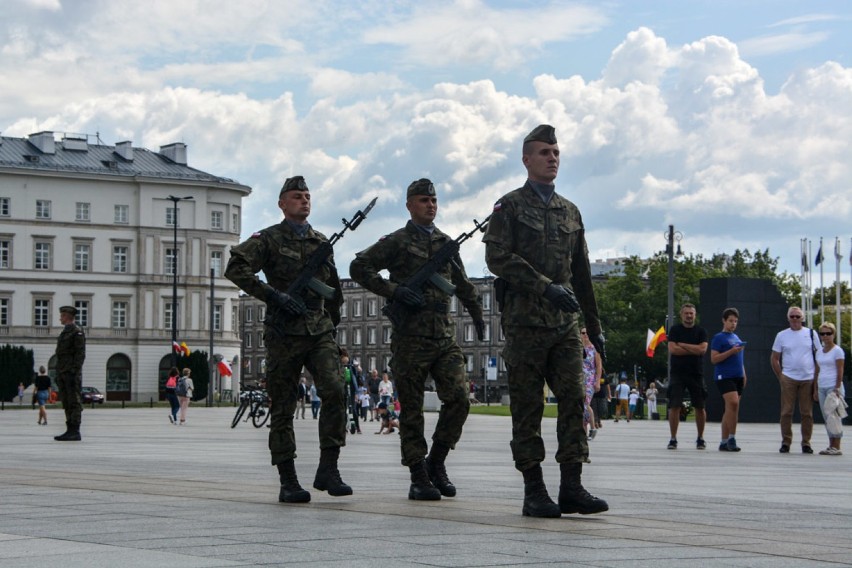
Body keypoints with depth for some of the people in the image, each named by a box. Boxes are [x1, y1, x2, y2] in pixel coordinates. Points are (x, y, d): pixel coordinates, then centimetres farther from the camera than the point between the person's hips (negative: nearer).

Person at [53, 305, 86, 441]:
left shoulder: (77, 332, -7)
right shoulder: (64, 332, 21)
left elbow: (80, 354, -13)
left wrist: (75, 372, -20)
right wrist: (58, 374, 19)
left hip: (72, 373, -9)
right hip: (63, 373, 9)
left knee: (74, 402, -9)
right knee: (67, 403, 7)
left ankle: (75, 432, -11)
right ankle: (70, 431, 8)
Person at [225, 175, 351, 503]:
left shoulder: (321, 241, 16)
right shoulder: (269, 239, 0)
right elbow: (236, 268, -13)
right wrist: (273, 296, -19)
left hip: (320, 331, 4)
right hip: (284, 333, -4)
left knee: (335, 391, -17)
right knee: (283, 408, 0)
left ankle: (328, 470, -11)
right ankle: (288, 482, 7)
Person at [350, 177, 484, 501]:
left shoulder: (446, 243, 18)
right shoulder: (397, 242, 2)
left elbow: (463, 284, 31)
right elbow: (359, 268, -4)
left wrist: (477, 316, 33)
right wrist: (394, 290, -12)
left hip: (445, 336, 4)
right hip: (411, 337, -4)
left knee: (458, 400, -7)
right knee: (412, 409, -1)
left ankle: (436, 461, 11)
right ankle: (419, 477, 4)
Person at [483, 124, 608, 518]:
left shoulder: (570, 212, 18)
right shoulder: (510, 206, 2)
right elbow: (497, 257, -12)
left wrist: (595, 326, 19)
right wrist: (546, 287, -20)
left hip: (565, 323, 5)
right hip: (525, 321, -5)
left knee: (573, 400, -2)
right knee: (528, 407, -2)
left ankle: (572, 487, -1)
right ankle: (534, 491, 2)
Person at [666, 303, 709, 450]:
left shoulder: (700, 331, 7)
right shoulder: (675, 330, 4)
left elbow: (703, 349, -9)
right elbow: (672, 349, -9)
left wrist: (682, 345, -8)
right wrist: (694, 350, -7)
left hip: (696, 373, 1)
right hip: (678, 373, -1)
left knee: (700, 407, 5)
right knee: (674, 406, -7)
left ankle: (700, 438, 17)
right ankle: (673, 439, -1)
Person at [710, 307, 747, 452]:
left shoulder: (736, 338, 21)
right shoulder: (719, 338, -2)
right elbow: (714, 359, -10)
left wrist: (744, 375, 21)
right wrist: (731, 352, -18)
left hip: (737, 377, 8)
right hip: (724, 376, -8)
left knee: (730, 408, 5)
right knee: (733, 402, -23)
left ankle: (724, 442, 8)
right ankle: (731, 438, -17)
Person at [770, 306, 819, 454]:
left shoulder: (811, 334, 8)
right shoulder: (782, 335, 7)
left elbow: (819, 356, 11)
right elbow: (774, 358, 10)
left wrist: (817, 376, 3)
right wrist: (780, 377, 2)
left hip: (808, 379, 0)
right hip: (788, 379, 0)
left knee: (807, 413, 2)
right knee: (786, 412, -2)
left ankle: (806, 442, 9)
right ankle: (786, 442, 5)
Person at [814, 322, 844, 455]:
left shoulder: (837, 351, -5)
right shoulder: (819, 352, 15)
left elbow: (840, 371, -9)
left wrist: (837, 388, -15)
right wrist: (816, 389, 14)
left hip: (833, 387, -7)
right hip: (822, 387, 7)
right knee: (826, 418, 6)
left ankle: (837, 447, -7)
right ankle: (831, 446, 10)